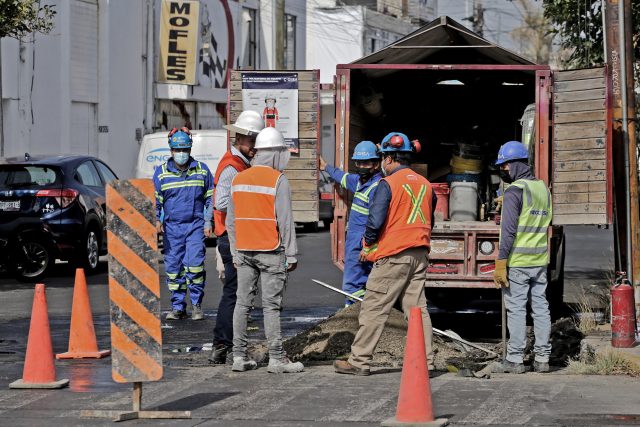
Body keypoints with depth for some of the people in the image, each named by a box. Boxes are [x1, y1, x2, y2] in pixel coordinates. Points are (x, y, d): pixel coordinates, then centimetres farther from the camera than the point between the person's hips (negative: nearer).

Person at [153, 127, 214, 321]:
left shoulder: (202, 170, 7)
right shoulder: (161, 172, 5)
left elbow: (210, 198, 12)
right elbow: (155, 200, 7)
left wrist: (208, 222, 4)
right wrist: (156, 220, -8)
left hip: (196, 225, -1)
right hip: (171, 227, 1)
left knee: (195, 264, -13)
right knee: (173, 267, 2)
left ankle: (197, 304, -1)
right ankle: (178, 306, 11)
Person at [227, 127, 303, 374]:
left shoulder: (238, 179, 11)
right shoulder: (278, 180, -9)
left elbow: (231, 221, 13)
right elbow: (285, 221, -11)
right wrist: (291, 254, -6)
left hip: (244, 251, 6)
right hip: (271, 251, -6)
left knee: (243, 303, 7)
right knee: (271, 305, -4)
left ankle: (239, 356, 7)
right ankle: (276, 358, -3)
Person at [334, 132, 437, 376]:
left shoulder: (388, 183, -11)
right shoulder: (425, 185, 10)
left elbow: (376, 219, -16)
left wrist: (367, 246, -1)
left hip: (392, 256, -7)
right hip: (419, 255, 7)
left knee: (374, 309, -1)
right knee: (417, 308, 8)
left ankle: (359, 362, 2)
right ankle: (425, 362, 6)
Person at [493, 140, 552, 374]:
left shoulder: (515, 190, -12)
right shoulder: (543, 188, 12)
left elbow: (509, 230, -16)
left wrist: (500, 264, -15)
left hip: (518, 261, -7)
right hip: (540, 260, 7)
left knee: (516, 308, -3)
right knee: (541, 308, 9)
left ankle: (515, 359, -2)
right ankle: (542, 358, 12)